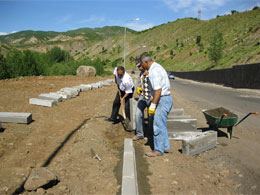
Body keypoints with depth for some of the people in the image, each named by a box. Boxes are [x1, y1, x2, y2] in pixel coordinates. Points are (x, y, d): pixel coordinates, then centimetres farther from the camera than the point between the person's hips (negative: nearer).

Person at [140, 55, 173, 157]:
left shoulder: (154, 71, -19)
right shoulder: (157, 67, 14)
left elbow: (158, 90, -25)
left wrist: (153, 105, -22)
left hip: (163, 100, -11)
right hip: (166, 99, 11)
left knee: (158, 125, -3)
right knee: (161, 125, 18)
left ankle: (158, 150, 8)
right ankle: (165, 146, 27)